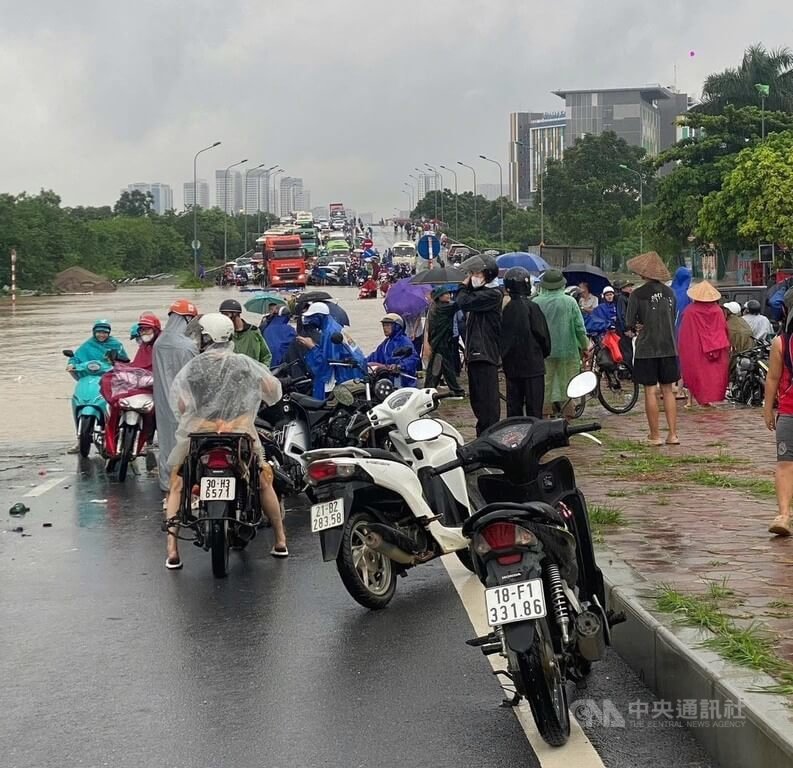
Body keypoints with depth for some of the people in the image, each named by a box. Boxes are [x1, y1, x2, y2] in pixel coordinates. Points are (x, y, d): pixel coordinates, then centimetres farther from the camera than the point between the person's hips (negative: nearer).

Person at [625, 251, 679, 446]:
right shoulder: (670, 293, 5)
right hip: (669, 347, 4)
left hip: (646, 349, -4)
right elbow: (673, 319, 12)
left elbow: (629, 323, -8)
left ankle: (655, 435, 4)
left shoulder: (638, 294, -10)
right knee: (668, 390, 9)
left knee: (650, 391, 2)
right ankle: (673, 434, 7)